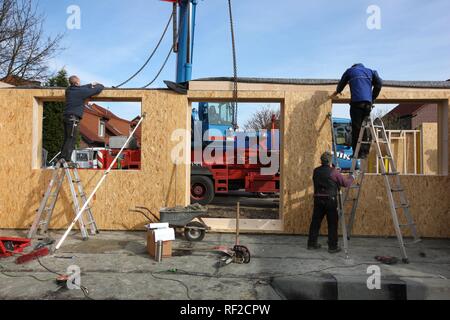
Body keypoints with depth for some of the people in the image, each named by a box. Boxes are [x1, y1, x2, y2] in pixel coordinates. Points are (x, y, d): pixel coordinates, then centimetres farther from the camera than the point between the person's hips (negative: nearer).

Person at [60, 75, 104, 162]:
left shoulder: (68, 90, 15)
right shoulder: (82, 91, -6)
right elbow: (100, 88, 2)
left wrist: (91, 85, 40)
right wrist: (97, 85, 24)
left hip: (66, 116, 8)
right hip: (73, 118, -8)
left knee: (67, 139, 12)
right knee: (71, 139, -8)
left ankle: (62, 158, 12)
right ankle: (66, 160, -12)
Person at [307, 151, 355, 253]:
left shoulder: (316, 171, 4)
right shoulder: (334, 172, -10)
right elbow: (346, 183, -4)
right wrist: (352, 177, 17)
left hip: (318, 199, 5)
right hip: (330, 200, -5)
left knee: (315, 222, 11)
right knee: (332, 224, 5)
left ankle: (311, 243, 20)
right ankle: (332, 247, 10)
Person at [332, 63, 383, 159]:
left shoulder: (350, 71, 20)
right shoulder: (370, 71, 24)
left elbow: (341, 83, 31)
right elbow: (379, 83, 11)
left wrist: (337, 92, 51)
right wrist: (373, 98, 18)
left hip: (356, 102, -2)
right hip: (368, 103, 2)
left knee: (356, 128, -4)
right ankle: (364, 152, 1)